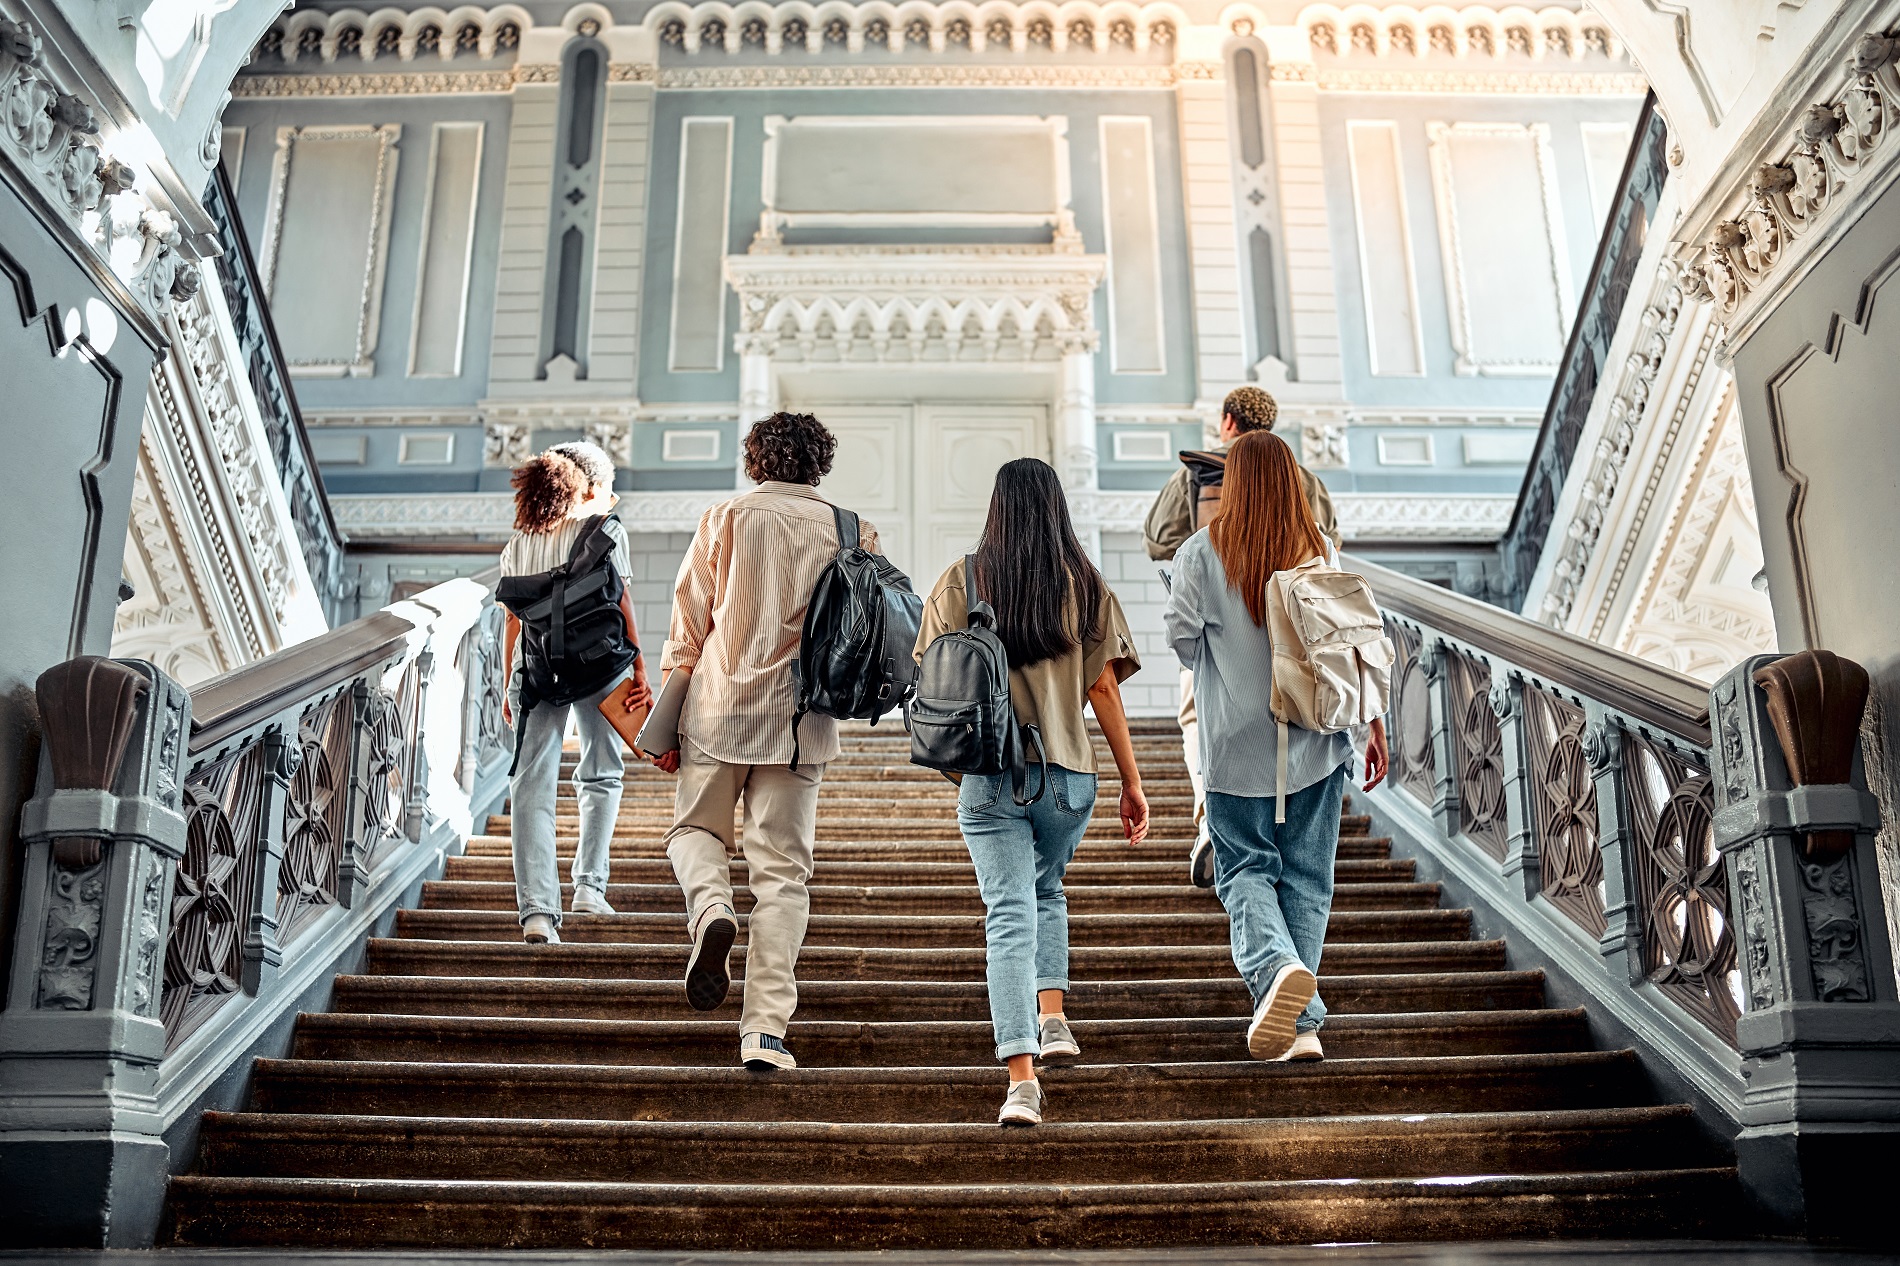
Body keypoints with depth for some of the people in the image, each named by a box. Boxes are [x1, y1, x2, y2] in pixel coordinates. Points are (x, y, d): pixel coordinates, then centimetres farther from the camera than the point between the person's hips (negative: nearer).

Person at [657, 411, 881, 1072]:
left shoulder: (723, 519, 2)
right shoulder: (850, 531, 4)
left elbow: (688, 624, 1)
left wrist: (666, 720, 5)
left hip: (718, 708, 0)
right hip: (801, 719, 1)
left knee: (696, 829, 21)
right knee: (782, 872, 5)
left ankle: (711, 910, -11)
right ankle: (765, 1029, 2)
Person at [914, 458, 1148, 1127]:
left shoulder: (961, 580, 1)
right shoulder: (1085, 584, 1)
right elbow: (1104, 689, -2)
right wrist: (1132, 782, 3)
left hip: (988, 775, -1)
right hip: (1068, 773, 1)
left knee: (1010, 915, -2)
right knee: (1047, 889, 27)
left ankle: (1022, 1077, -12)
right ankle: (1053, 1018, 19)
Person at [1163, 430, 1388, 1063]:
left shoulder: (1202, 551, -5)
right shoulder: (1321, 551, 2)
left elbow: (1181, 631, -10)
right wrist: (1374, 724, 8)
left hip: (1239, 743, -2)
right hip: (1317, 740, 3)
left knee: (1246, 870, 6)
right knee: (1307, 879, 9)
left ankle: (1276, 967, -22)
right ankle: (1300, 1022, 10)